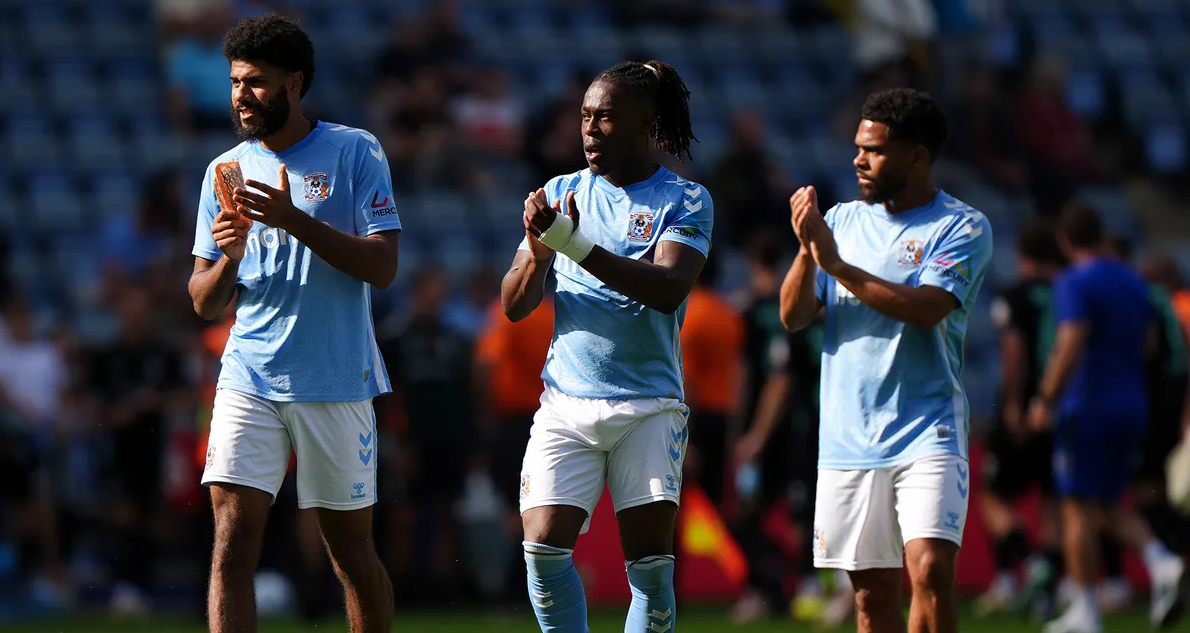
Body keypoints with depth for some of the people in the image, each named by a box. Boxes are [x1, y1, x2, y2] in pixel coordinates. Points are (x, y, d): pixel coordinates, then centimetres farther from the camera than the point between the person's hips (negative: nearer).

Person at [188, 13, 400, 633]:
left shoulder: (354, 152, -1)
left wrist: (295, 220, -20)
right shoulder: (226, 171, 11)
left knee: (351, 552, 6)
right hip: (249, 379, 3)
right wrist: (228, 258, -10)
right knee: (231, 546, -11)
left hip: (337, 385, -3)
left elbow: (383, 267, -10)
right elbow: (204, 303, 12)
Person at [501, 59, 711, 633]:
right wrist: (537, 253, -14)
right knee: (544, 546, -13)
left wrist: (579, 246, -26)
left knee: (650, 560, -6)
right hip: (566, 401, 2)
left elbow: (668, 289, -17)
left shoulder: (684, 201, 1)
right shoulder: (561, 194, 11)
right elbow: (514, 306, 8)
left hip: (648, 405, -2)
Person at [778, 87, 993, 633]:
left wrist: (837, 265, -18)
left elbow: (925, 308, -18)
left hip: (927, 433, -4)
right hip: (848, 439, 4)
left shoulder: (962, 228, -3)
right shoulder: (842, 220, 12)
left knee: (930, 569, -20)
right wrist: (806, 251, -12)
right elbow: (793, 317, 6)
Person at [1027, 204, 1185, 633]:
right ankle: (1161, 563, -9)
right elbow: (1148, 343, 15)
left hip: (1087, 406, -7)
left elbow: (1071, 344, -22)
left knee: (1079, 508, 0)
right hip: (1132, 405, 7)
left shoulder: (1074, 284, -11)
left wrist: (1045, 400, -18)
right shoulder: (1134, 283, 12)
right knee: (1112, 505, 16)